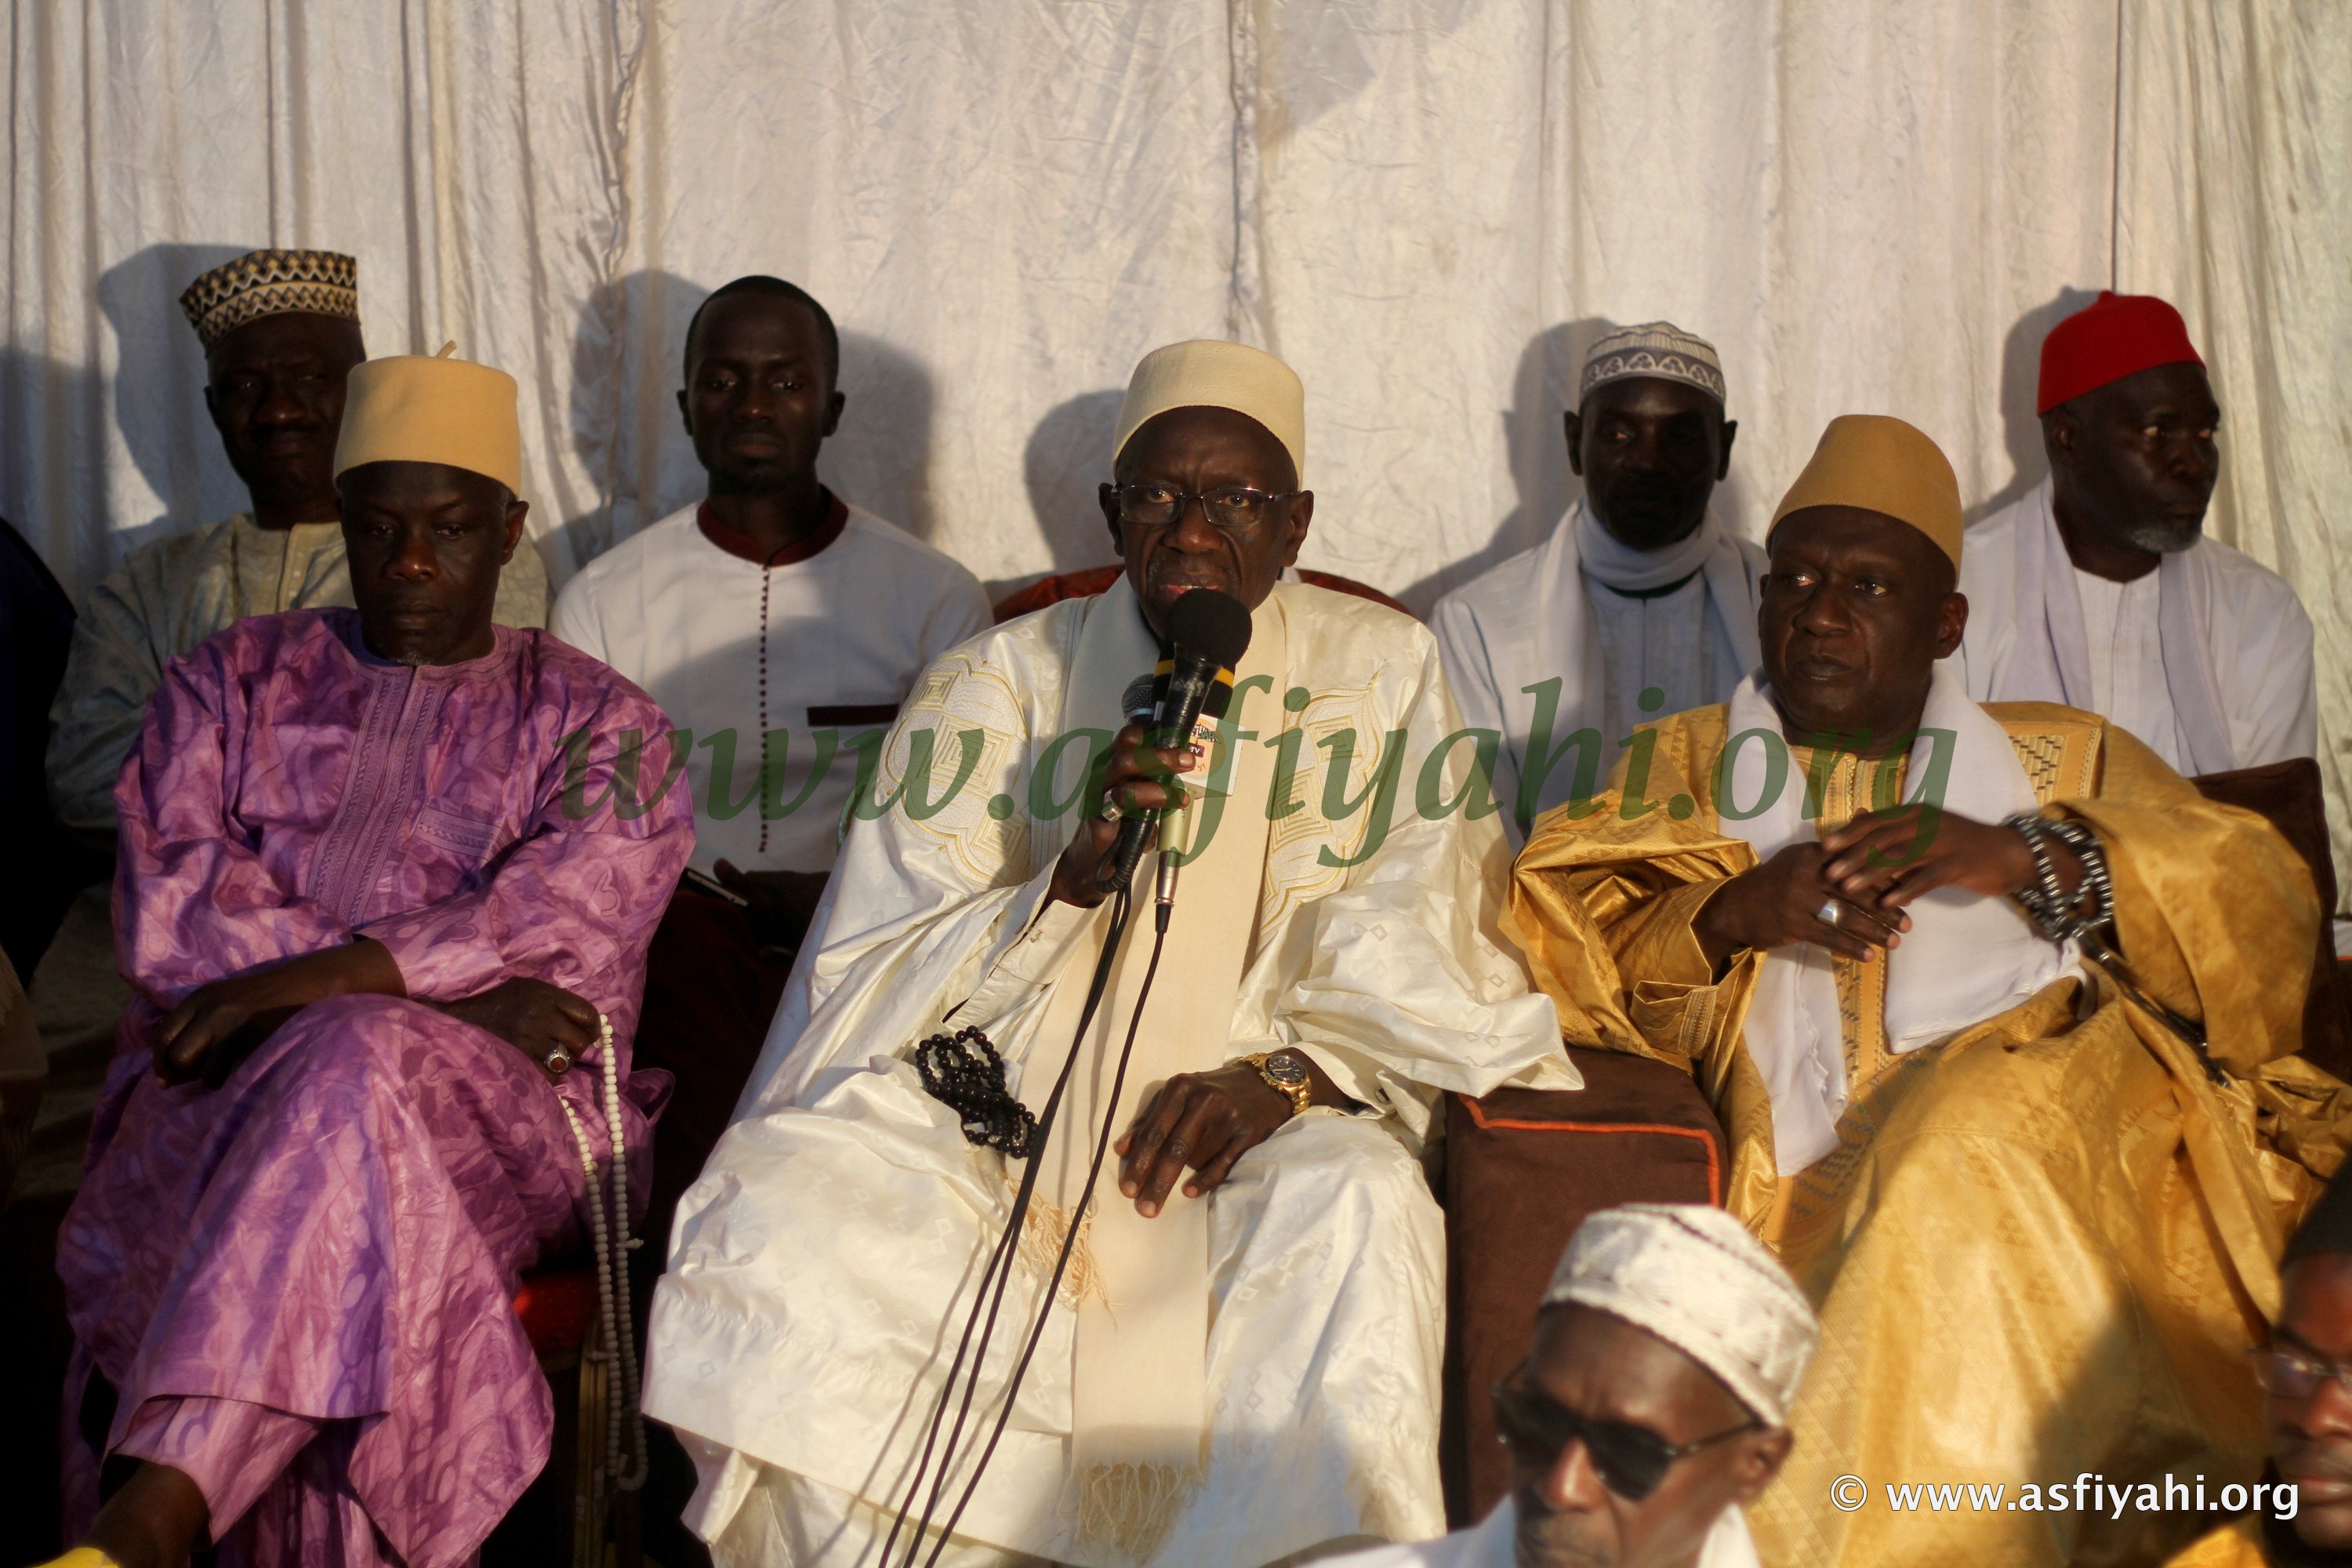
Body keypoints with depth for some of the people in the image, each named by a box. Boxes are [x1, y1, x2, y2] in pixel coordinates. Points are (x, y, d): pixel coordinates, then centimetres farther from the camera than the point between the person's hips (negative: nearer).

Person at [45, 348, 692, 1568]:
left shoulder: (594, 722, 12)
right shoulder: (230, 681, 18)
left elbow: (556, 934, -6)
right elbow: (169, 911, 1)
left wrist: (299, 985, -17)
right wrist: (459, 987, -10)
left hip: (497, 1111, -2)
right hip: (220, 1092, 2)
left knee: (360, 1072, -36)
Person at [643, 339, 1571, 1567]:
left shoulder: (1382, 674, 8)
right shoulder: (995, 684, 7)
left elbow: (1423, 954, 6)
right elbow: (879, 977, 1)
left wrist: (1288, 1070, -14)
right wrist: (1072, 877, -17)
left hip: (1249, 1134, 0)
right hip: (989, 1106, 1)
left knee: (1355, 1209, -34)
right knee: (777, 1212, -27)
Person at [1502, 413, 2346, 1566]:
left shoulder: (2061, 760, 26)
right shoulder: (1686, 765, 26)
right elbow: (1552, 948, 10)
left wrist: (2028, 858, -5)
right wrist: (1728, 916, -10)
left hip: (2054, 1094, 0)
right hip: (1815, 1173, 0)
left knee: (1969, 1142, -34)